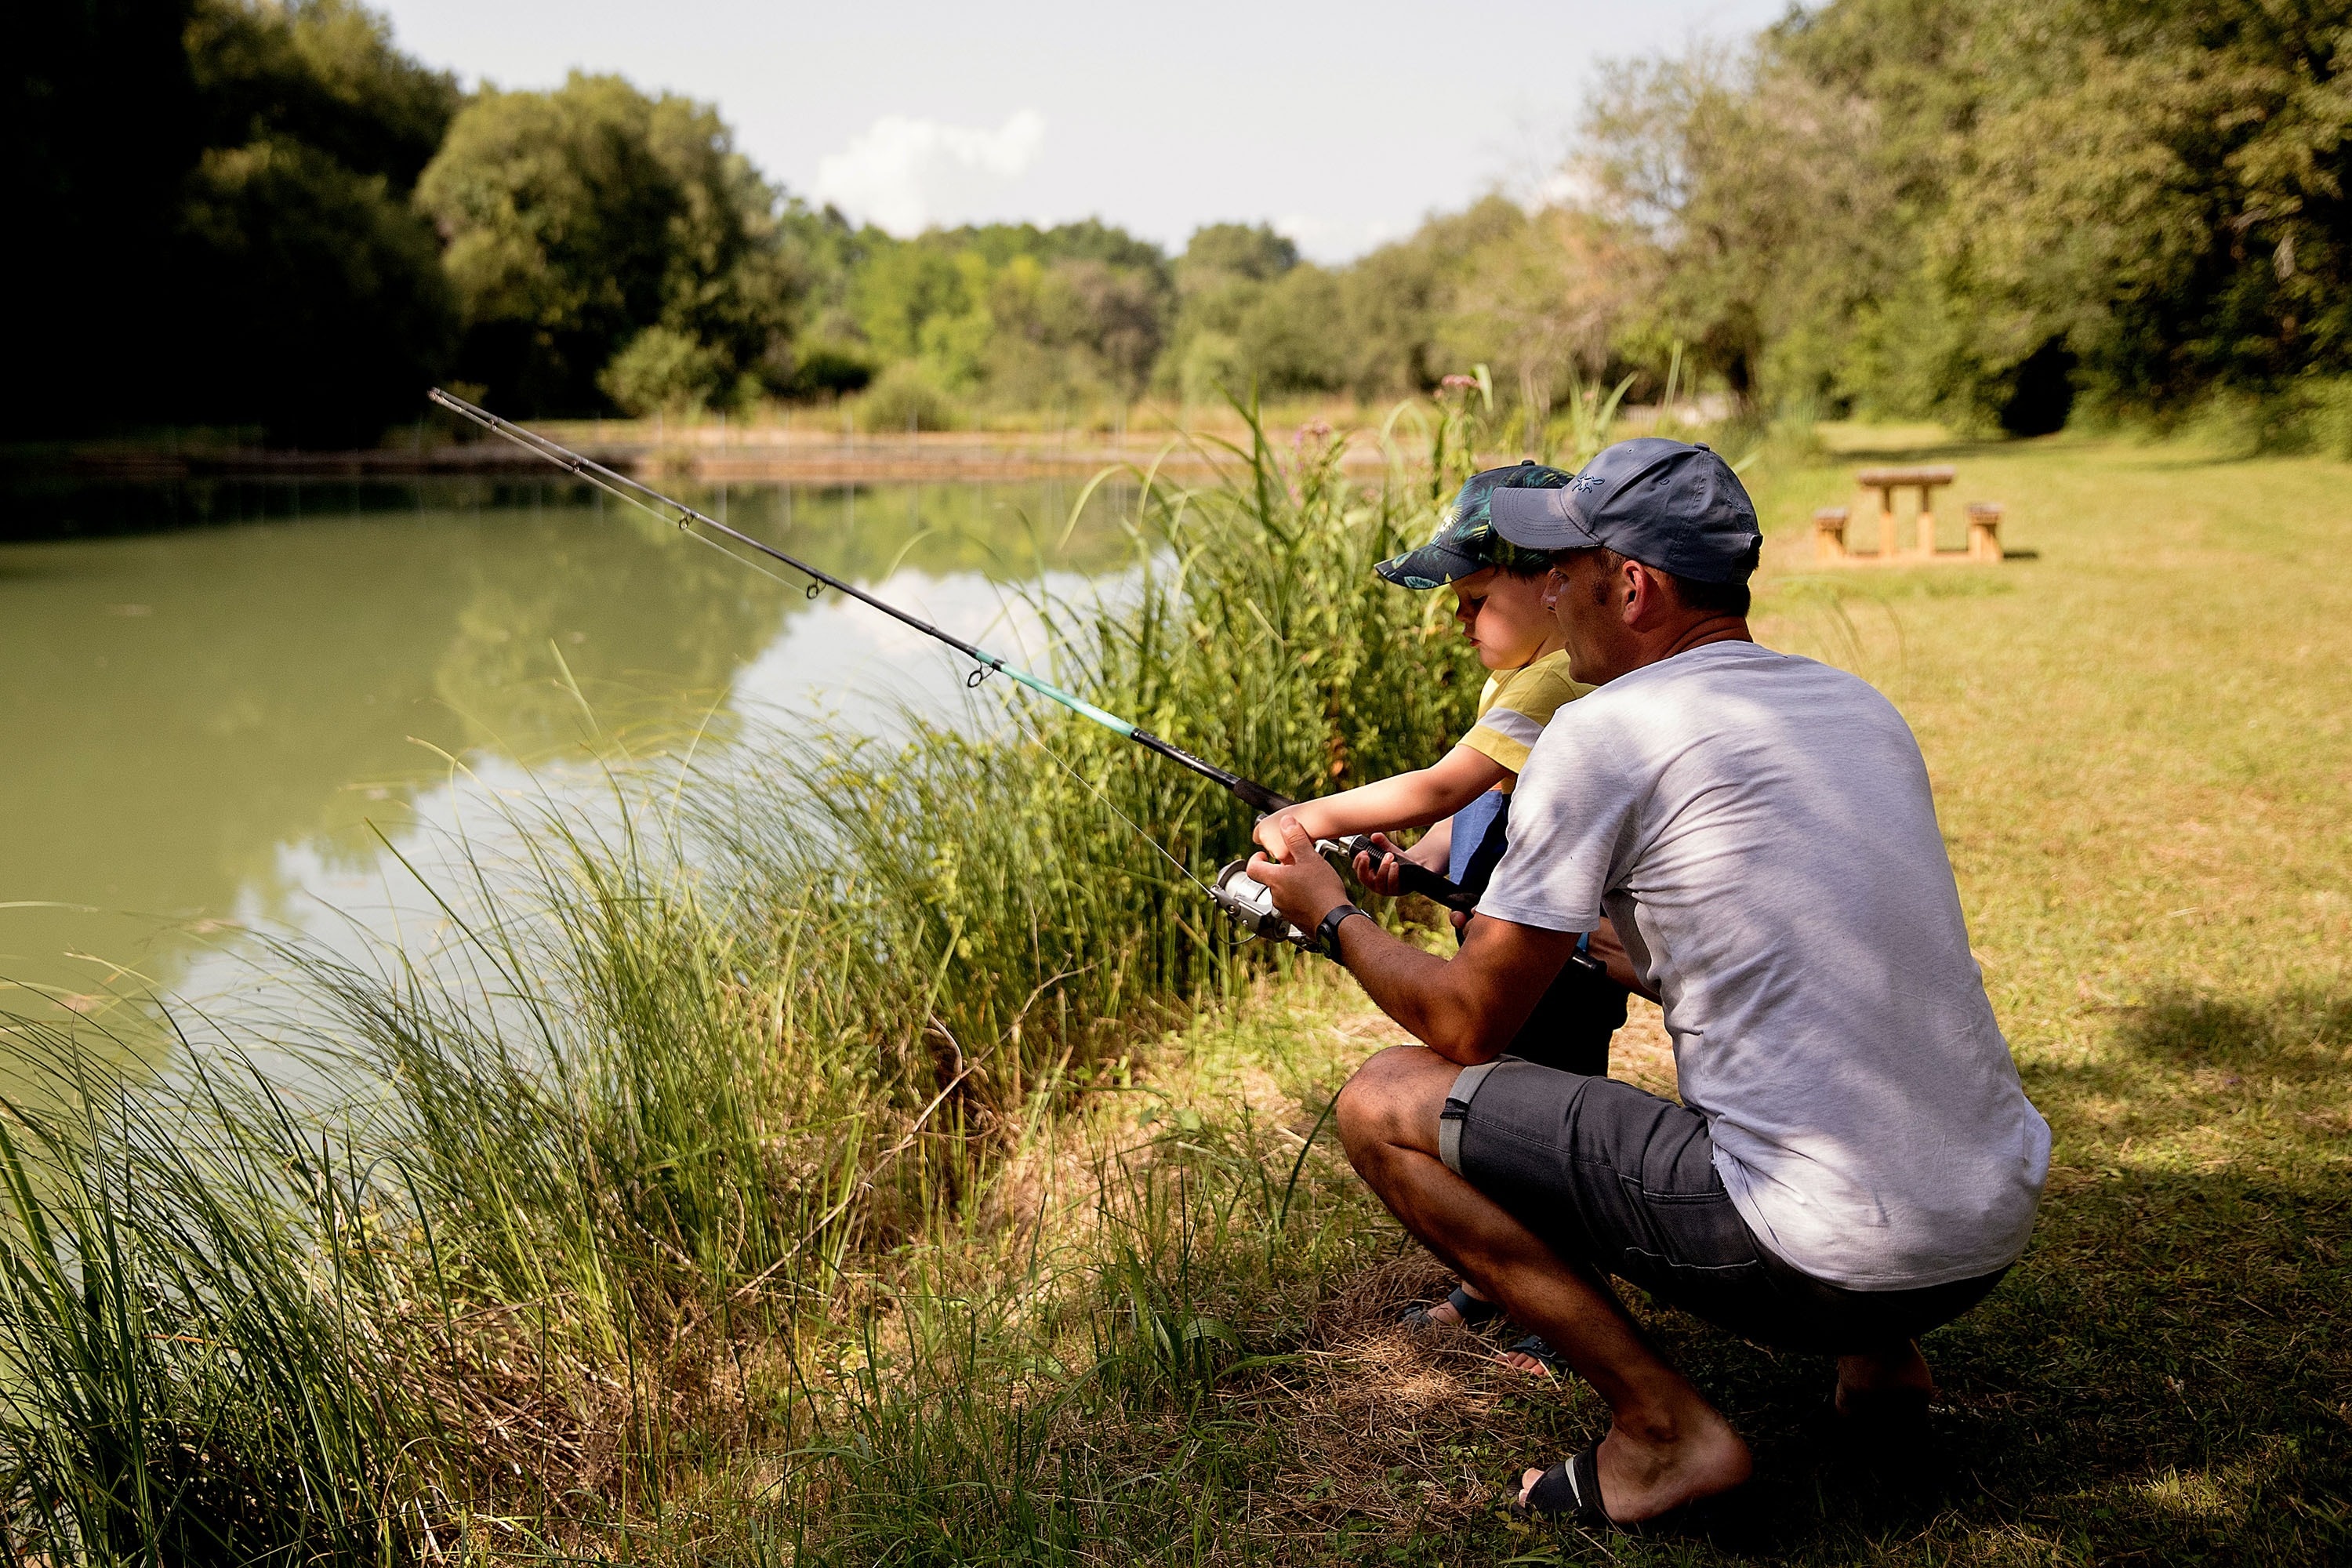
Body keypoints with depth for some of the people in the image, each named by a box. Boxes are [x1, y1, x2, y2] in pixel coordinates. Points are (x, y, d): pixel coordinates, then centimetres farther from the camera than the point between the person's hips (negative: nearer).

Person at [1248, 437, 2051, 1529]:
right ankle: (1881, 1354, 22)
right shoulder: (1859, 705, 12)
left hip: (1826, 1251, -8)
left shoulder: (1603, 730, -10)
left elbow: (1469, 1025, -4)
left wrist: (1330, 917, 14)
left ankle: (1664, 1428, 0)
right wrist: (1575, 937, 34)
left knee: (1386, 1105, -2)